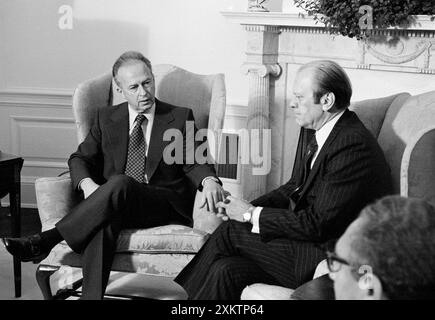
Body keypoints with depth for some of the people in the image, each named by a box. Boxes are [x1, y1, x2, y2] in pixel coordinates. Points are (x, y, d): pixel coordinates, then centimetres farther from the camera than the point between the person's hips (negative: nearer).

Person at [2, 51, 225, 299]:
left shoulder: (181, 117, 11)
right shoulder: (107, 118, 17)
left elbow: (194, 163, 5)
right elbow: (80, 158, 13)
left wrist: (209, 181, -21)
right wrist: (87, 184, -12)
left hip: (166, 204, -2)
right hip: (115, 203, 2)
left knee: (120, 184, -35)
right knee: (102, 223, -37)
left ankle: (46, 241, -34)